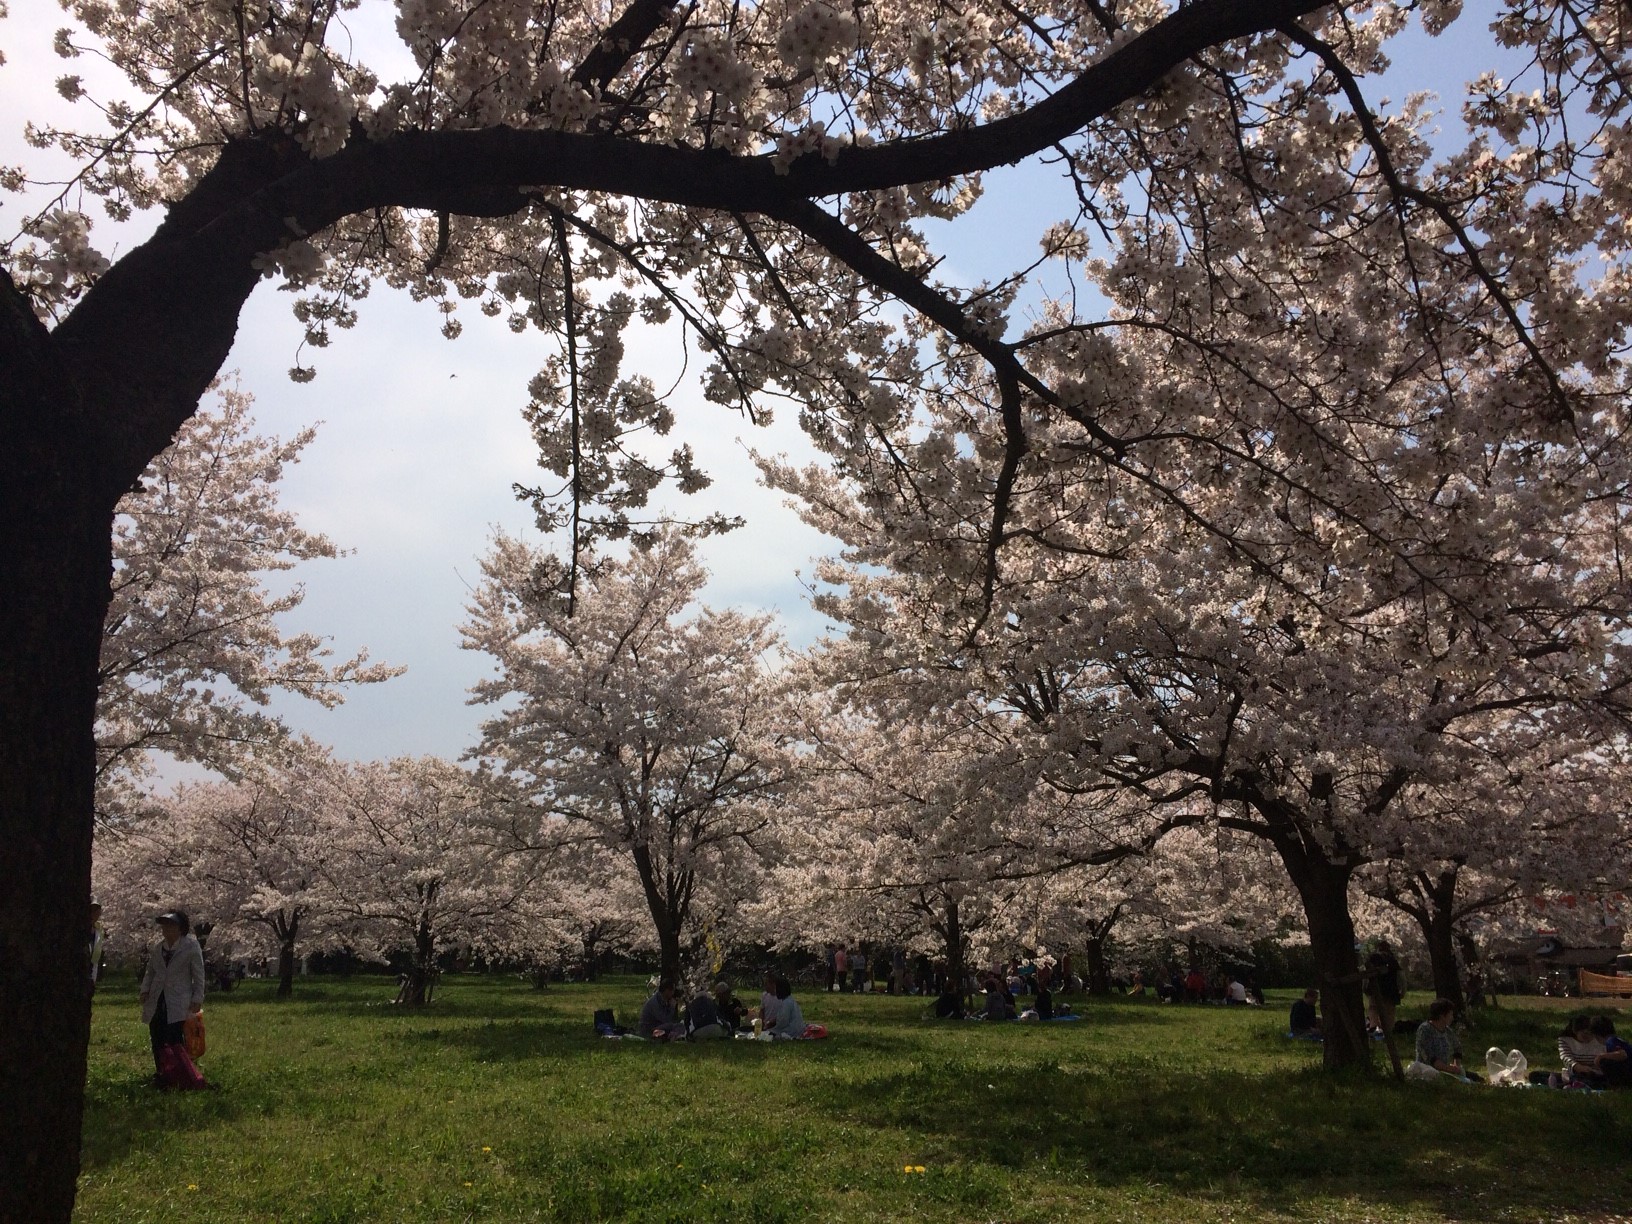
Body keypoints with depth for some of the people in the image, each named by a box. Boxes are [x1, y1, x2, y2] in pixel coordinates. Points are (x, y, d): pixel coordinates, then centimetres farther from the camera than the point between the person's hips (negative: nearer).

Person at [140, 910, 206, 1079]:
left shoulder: (191, 947, -5)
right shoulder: (158, 947, 12)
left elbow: (199, 976, -4)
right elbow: (150, 971, 21)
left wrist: (197, 999, -9)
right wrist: (145, 990, 6)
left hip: (178, 1004, -6)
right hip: (156, 1002, 6)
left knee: (174, 1041, -12)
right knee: (157, 1040, 6)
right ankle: (160, 1072, 18)